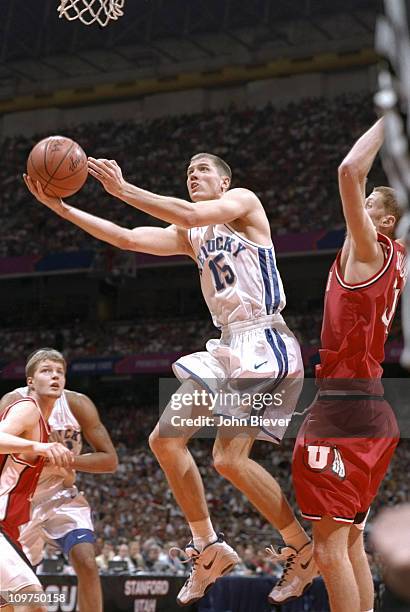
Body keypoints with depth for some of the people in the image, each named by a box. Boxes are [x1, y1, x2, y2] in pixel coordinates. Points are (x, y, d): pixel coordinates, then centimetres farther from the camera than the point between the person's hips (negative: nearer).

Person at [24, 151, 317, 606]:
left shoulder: (243, 201, 1)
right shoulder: (190, 237, 21)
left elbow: (191, 214, -19)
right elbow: (127, 239, 12)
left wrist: (123, 190, -17)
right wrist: (62, 209, 5)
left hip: (264, 343, -9)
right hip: (227, 347, 9)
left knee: (229, 458, -21)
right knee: (165, 440, 4)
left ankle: (306, 551, -6)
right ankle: (208, 550, 12)